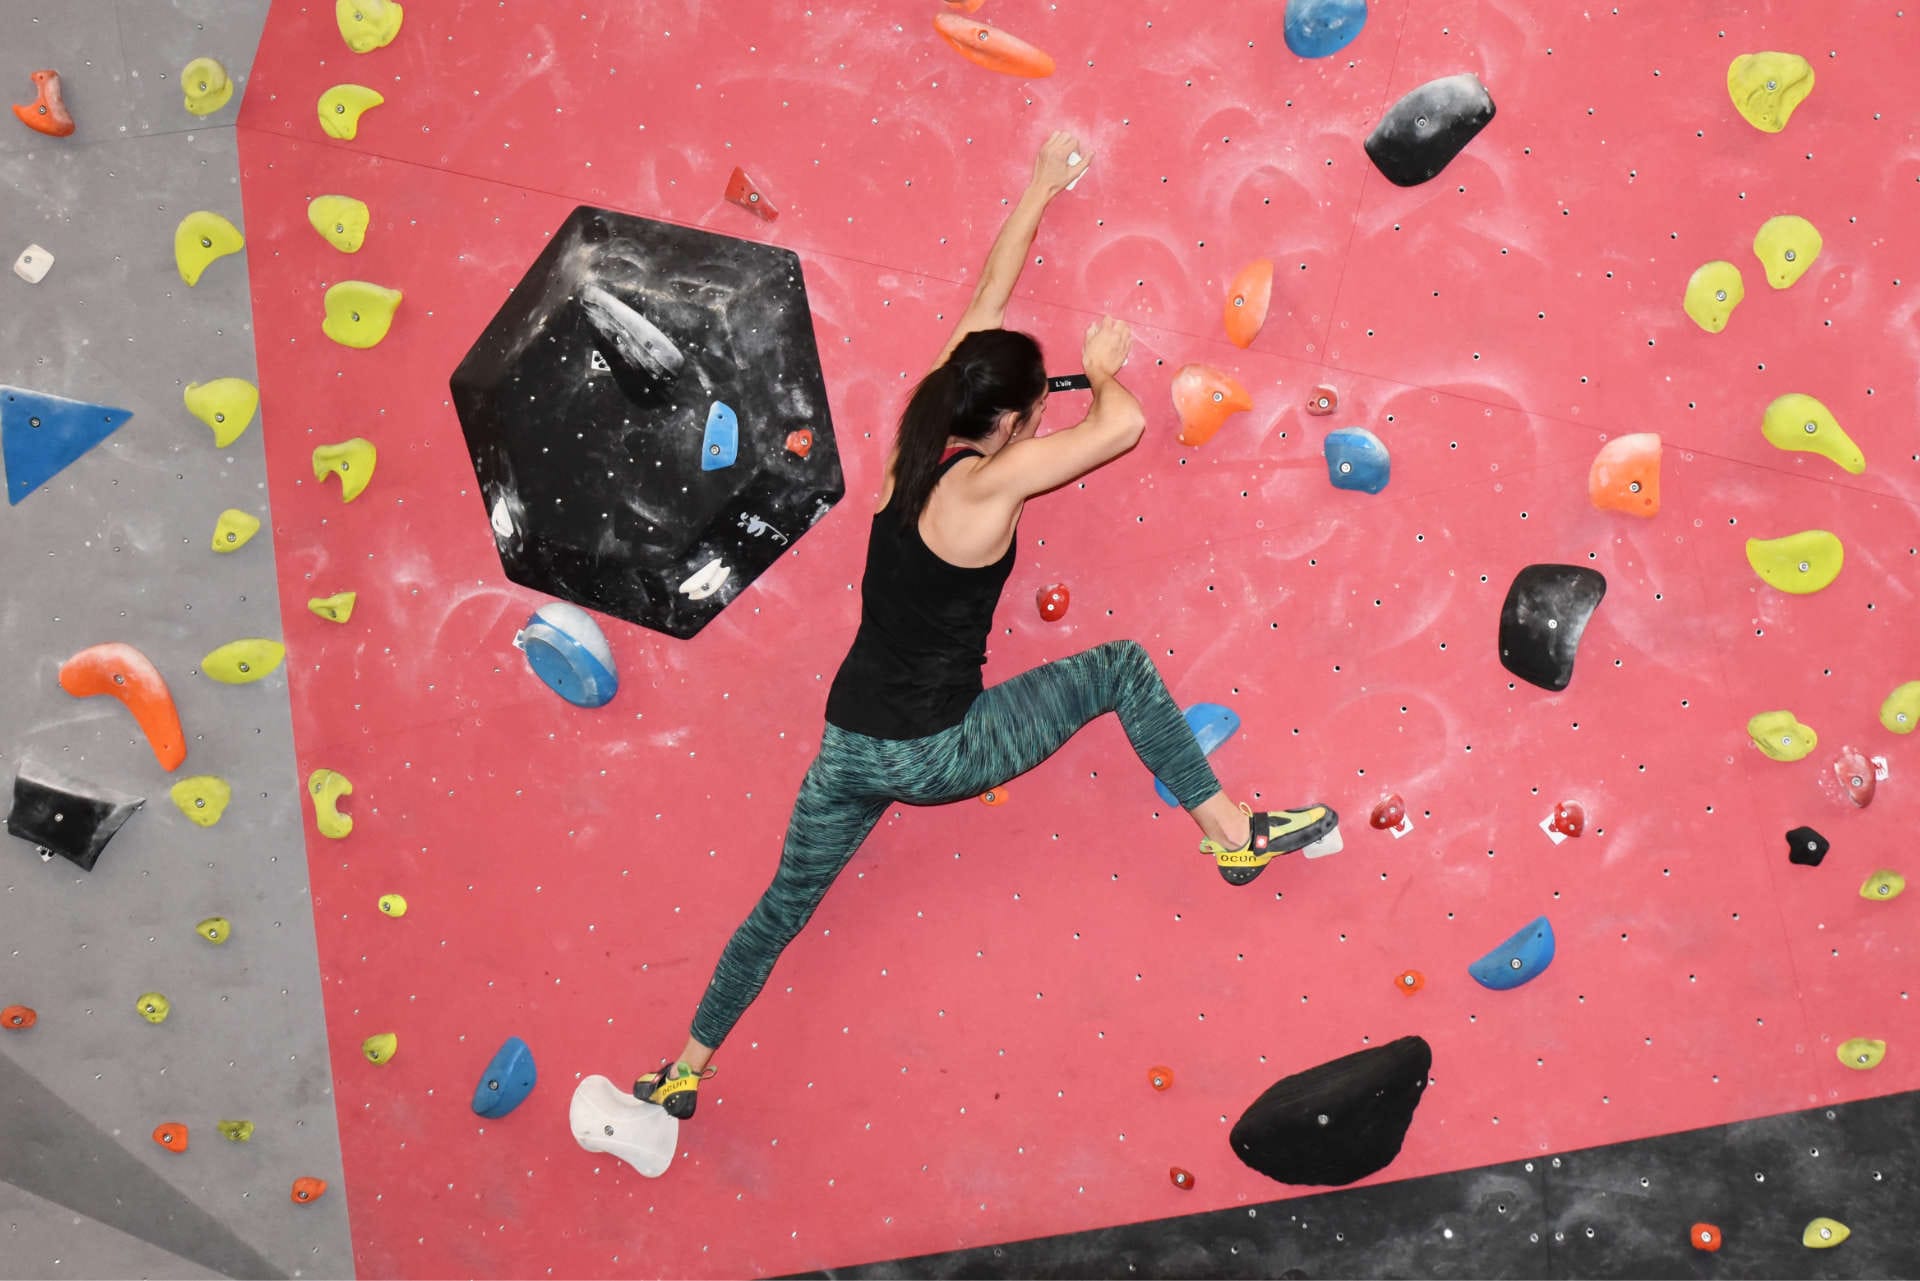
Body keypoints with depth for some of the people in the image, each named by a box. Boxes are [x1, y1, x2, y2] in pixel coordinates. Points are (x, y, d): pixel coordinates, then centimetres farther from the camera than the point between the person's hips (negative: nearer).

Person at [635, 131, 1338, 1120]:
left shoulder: (920, 440, 0)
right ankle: (1234, 836, 7)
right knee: (1122, 669, 4)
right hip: (935, 753, -6)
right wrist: (1102, 366, 0)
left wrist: (1039, 193, 17)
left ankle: (685, 1073, 30)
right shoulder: (986, 484, -19)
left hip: (847, 746, 7)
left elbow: (988, 301, 9)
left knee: (785, 905, 20)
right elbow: (1123, 422, -22)